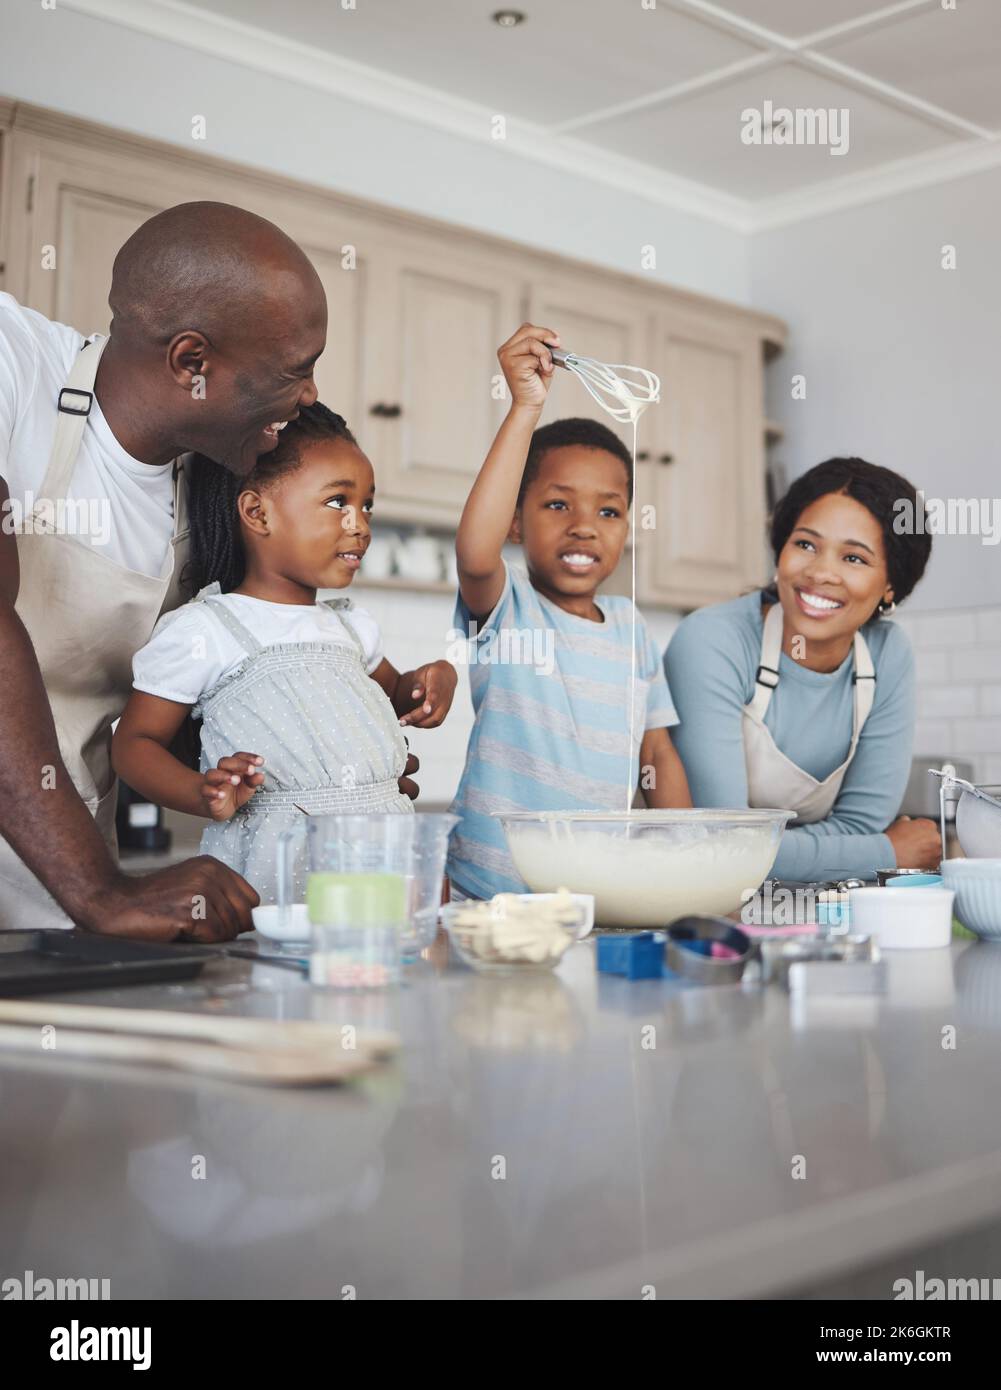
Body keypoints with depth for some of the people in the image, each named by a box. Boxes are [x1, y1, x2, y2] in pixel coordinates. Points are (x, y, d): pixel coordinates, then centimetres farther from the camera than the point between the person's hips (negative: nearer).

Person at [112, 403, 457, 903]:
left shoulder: (353, 625, 18)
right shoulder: (202, 629, -3)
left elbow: (393, 693, 37)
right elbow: (134, 741, -1)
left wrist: (432, 678, 13)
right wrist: (204, 794, -19)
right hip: (277, 865, -6)